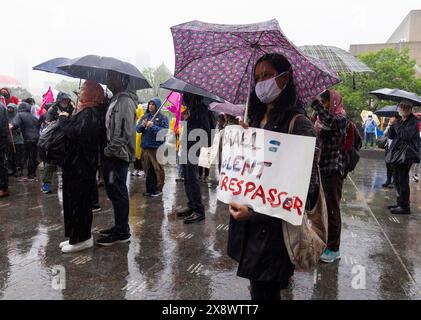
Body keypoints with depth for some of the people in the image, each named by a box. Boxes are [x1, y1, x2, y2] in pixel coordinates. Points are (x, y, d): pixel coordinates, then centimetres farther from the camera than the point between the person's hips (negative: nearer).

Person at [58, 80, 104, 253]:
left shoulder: (90, 113, -15)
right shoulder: (85, 111, 15)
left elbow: (76, 132, -28)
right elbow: (74, 130, 13)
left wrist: (63, 119, -13)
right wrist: (65, 118, 1)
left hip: (81, 166, -10)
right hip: (75, 163, 10)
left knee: (79, 202, -1)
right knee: (72, 200, 16)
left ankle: (82, 238, 11)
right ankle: (75, 236, 27)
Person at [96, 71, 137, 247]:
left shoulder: (125, 100, -13)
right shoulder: (116, 99, 19)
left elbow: (123, 132, -21)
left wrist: (109, 150, -17)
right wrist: (107, 150, 15)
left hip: (117, 155, -10)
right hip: (113, 154, 10)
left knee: (117, 192, -4)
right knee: (115, 192, 16)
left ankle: (122, 232, 6)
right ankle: (120, 226, 27)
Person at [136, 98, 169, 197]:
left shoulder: (163, 118, -3)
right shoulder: (145, 116, 12)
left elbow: (165, 131, -14)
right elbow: (138, 129, 11)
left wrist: (153, 126, -19)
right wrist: (142, 125, -10)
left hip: (157, 147, -5)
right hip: (145, 146, 5)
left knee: (158, 169, 0)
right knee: (148, 169, 11)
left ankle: (158, 189, 11)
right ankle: (149, 188, 22)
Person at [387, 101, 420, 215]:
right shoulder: (400, 121, 14)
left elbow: (406, 135, -22)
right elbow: (391, 136, 13)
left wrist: (396, 125, -12)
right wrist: (392, 126, -4)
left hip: (406, 155, -8)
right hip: (397, 154, 8)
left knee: (402, 181, -7)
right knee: (397, 180, 14)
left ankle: (404, 207, 0)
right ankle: (400, 202, 27)